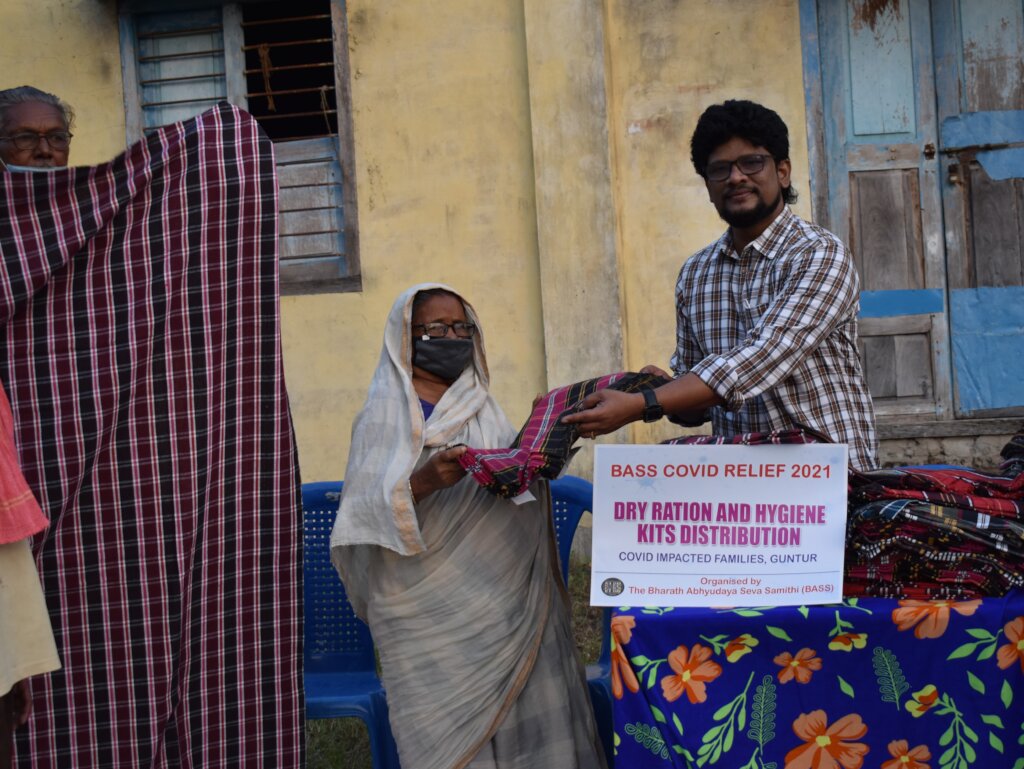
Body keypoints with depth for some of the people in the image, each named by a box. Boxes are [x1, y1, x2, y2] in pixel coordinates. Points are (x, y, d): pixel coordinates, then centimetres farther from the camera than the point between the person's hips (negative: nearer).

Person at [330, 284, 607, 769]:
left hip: (502, 598, 4)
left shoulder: (485, 414, 16)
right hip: (429, 612, -3)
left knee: (528, 714, -5)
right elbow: (360, 513, -7)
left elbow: (521, 491, 11)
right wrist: (419, 483, -23)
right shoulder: (382, 417, 3)